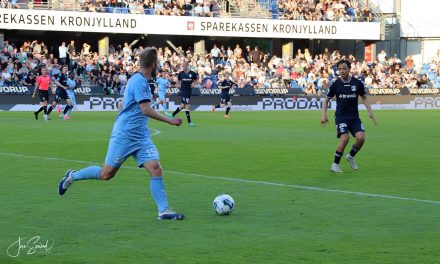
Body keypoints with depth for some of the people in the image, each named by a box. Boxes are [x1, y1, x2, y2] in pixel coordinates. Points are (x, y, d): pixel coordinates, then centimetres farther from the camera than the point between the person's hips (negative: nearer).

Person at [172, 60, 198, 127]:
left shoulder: (192, 73, -5)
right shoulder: (181, 73, -2)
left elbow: (197, 80, 9)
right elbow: (178, 80, 15)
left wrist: (194, 84, -9)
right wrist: (179, 85, 0)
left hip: (189, 91, 2)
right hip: (183, 91, -2)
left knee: (182, 105, 10)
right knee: (187, 105, -9)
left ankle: (173, 115, 31)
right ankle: (189, 121, -3)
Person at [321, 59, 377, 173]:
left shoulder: (357, 83, -2)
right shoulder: (335, 84, -5)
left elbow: (364, 98, 12)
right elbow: (326, 99, 6)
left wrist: (370, 112, 2)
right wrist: (324, 115, -3)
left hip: (354, 116, 2)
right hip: (341, 116, -2)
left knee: (361, 137, -15)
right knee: (345, 138, -21)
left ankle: (351, 156, 14)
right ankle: (335, 164, -5)